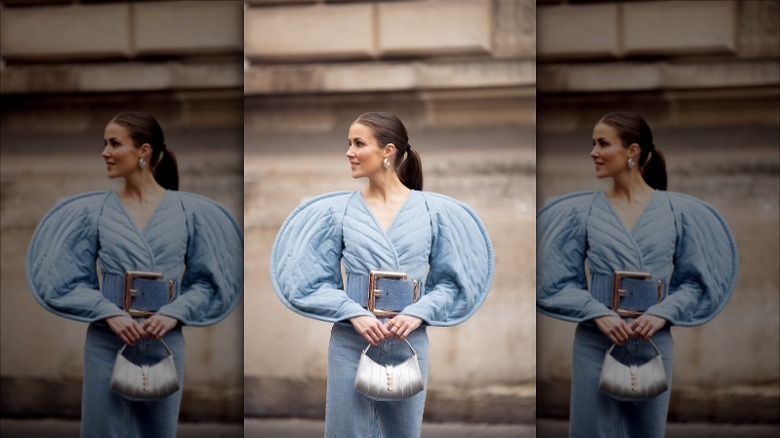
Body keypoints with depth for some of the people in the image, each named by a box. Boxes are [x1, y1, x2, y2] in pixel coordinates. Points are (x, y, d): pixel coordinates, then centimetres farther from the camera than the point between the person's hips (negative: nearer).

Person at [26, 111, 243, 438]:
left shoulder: (189, 211, 1)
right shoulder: (93, 212, 2)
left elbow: (206, 281, 3)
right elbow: (71, 281, 1)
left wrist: (173, 314, -14)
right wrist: (109, 313, -15)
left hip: (165, 343, 0)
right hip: (107, 342, 0)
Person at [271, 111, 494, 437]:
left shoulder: (432, 211, 1)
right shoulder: (338, 211, 1)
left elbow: (450, 281, 2)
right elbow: (317, 281, 1)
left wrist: (417, 314, -14)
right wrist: (353, 313, -15)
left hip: (409, 342, 0)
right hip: (351, 340, 0)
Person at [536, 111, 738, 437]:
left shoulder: (677, 212, 1)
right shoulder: (581, 212, 2)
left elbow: (693, 281, 3)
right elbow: (559, 282, 1)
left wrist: (661, 314, -14)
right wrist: (598, 313, -14)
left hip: (653, 343, 0)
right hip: (596, 341, 0)